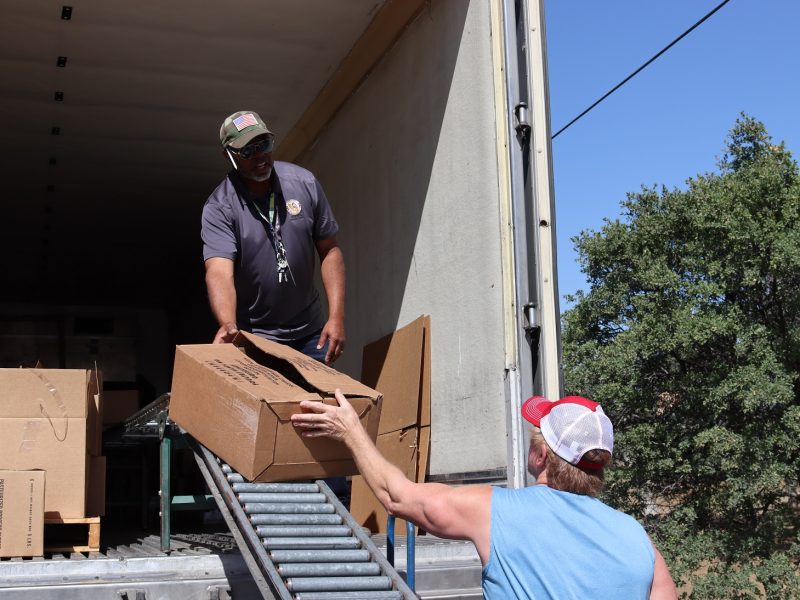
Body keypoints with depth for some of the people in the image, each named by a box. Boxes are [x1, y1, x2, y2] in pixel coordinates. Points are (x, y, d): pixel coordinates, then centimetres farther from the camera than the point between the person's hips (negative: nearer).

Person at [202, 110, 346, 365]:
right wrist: (228, 325, -46)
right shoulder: (218, 208, -14)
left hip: (309, 331, 3)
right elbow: (219, 272, -26)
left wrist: (336, 317, -8)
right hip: (253, 335, -3)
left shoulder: (305, 182, -4)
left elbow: (329, 251, 0)